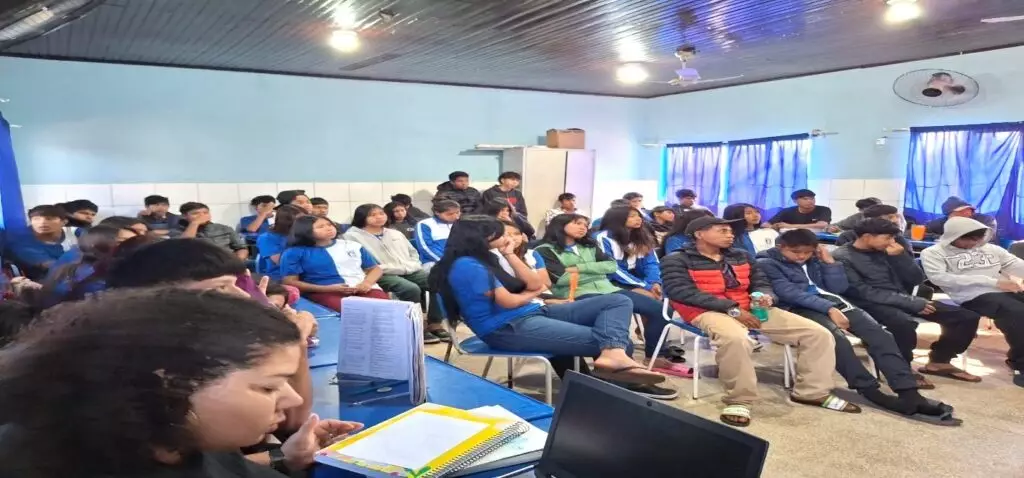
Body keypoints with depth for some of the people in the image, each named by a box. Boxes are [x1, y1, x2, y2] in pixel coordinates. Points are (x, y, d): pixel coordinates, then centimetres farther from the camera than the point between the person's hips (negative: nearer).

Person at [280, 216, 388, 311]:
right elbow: (289, 282, 0)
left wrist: (367, 283, -3)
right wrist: (327, 288, -8)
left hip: (362, 289, 4)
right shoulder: (295, 252, 7)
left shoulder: (353, 245, 19)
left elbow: (375, 268, 23)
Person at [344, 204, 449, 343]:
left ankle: (435, 324, -10)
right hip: (383, 275, -6)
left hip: (410, 271, 7)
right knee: (411, 289, -33)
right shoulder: (353, 236, 1)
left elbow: (413, 252, 30)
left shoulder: (395, 233, 24)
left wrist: (413, 266, 5)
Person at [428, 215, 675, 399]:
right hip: (509, 328, -10)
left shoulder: (487, 258, 18)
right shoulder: (466, 266, -12)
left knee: (618, 301, -8)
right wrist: (530, 294, 7)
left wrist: (510, 254, 5)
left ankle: (613, 354, -30)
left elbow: (536, 284, 13)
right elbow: (508, 301, -15)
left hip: (535, 312, 11)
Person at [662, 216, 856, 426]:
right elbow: (683, 292, -15)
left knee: (819, 334, -2)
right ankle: (738, 401, -24)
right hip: (710, 313, -6)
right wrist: (732, 309, -18)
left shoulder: (741, 256, 18)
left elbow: (761, 283, 19)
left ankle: (812, 391, 10)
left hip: (751, 309, 7)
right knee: (735, 339, -43)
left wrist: (766, 297, -8)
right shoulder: (677, 261, -3)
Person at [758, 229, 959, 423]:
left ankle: (909, 393, -29)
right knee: (835, 335, -36)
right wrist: (829, 309, -20)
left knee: (878, 333, -18)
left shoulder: (814, 260, 19)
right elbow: (788, 293, -14)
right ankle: (872, 392, -33)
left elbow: (838, 287, 14)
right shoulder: (767, 263, -1)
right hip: (799, 308, -6)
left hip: (832, 301, 6)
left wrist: (829, 261, 3)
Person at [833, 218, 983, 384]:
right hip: (871, 304, -7)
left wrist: (900, 256, -8)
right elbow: (862, 292, -19)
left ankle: (938, 361, 14)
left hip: (902, 300, 8)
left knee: (968, 317, 0)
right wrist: (910, 302, -19)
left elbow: (916, 279, 9)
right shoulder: (842, 257, -11)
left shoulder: (887, 251, 11)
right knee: (904, 323, -41)